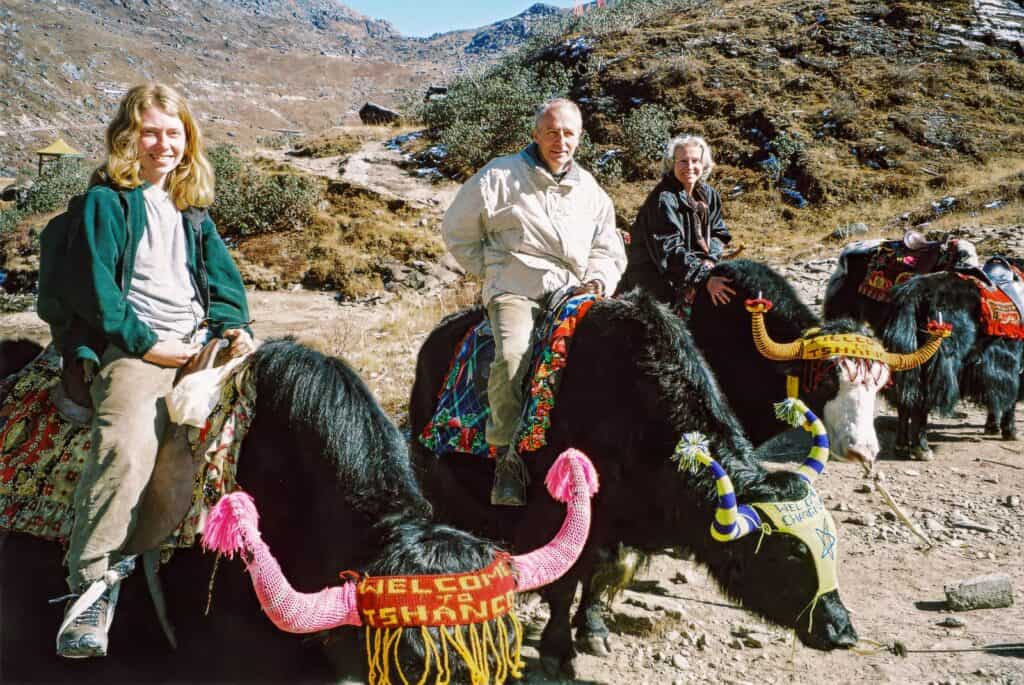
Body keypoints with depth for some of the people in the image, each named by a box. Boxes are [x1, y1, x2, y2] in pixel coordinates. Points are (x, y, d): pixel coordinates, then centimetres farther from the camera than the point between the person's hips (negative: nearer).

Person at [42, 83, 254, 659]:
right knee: (125, 448, -30)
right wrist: (145, 343, -11)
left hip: (200, 338, 6)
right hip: (134, 344, -6)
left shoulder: (193, 209, 25)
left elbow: (224, 277, 23)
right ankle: (93, 587, -23)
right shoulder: (107, 201, 6)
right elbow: (96, 286, -4)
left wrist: (235, 326, 3)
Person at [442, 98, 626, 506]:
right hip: (515, 289, -4)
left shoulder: (590, 190, 18)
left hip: (572, 293, 4)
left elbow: (609, 251, 26)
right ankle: (507, 460, -17)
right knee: (513, 356, -32)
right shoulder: (501, 176, 5)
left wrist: (598, 279, 4)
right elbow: (456, 230, 11)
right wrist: (491, 273, 5)